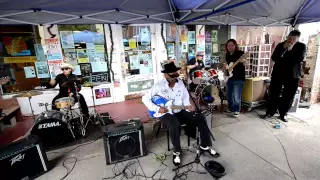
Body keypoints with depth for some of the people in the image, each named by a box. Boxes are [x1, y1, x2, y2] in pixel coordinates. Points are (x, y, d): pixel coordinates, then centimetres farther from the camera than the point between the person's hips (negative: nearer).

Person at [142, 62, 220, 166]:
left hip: (180, 112, 5)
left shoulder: (180, 83, 2)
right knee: (175, 126, -36)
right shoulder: (159, 86, -12)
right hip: (166, 114, -5)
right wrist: (157, 109, -18)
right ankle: (176, 152, -9)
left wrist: (187, 105, -7)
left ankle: (205, 146, 13)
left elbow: (185, 96, 14)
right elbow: (145, 98, -9)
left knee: (200, 120, -7)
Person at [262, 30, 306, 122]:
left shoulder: (301, 46, 1)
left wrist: (290, 50, -15)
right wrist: (284, 49, -17)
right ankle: (270, 112, 14)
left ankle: (283, 114, 20)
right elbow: (273, 58, -8)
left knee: (288, 96, 5)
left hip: (293, 76, 0)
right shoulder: (280, 45, 4)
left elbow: (299, 59, -13)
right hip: (277, 74, 1)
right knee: (273, 94, 3)